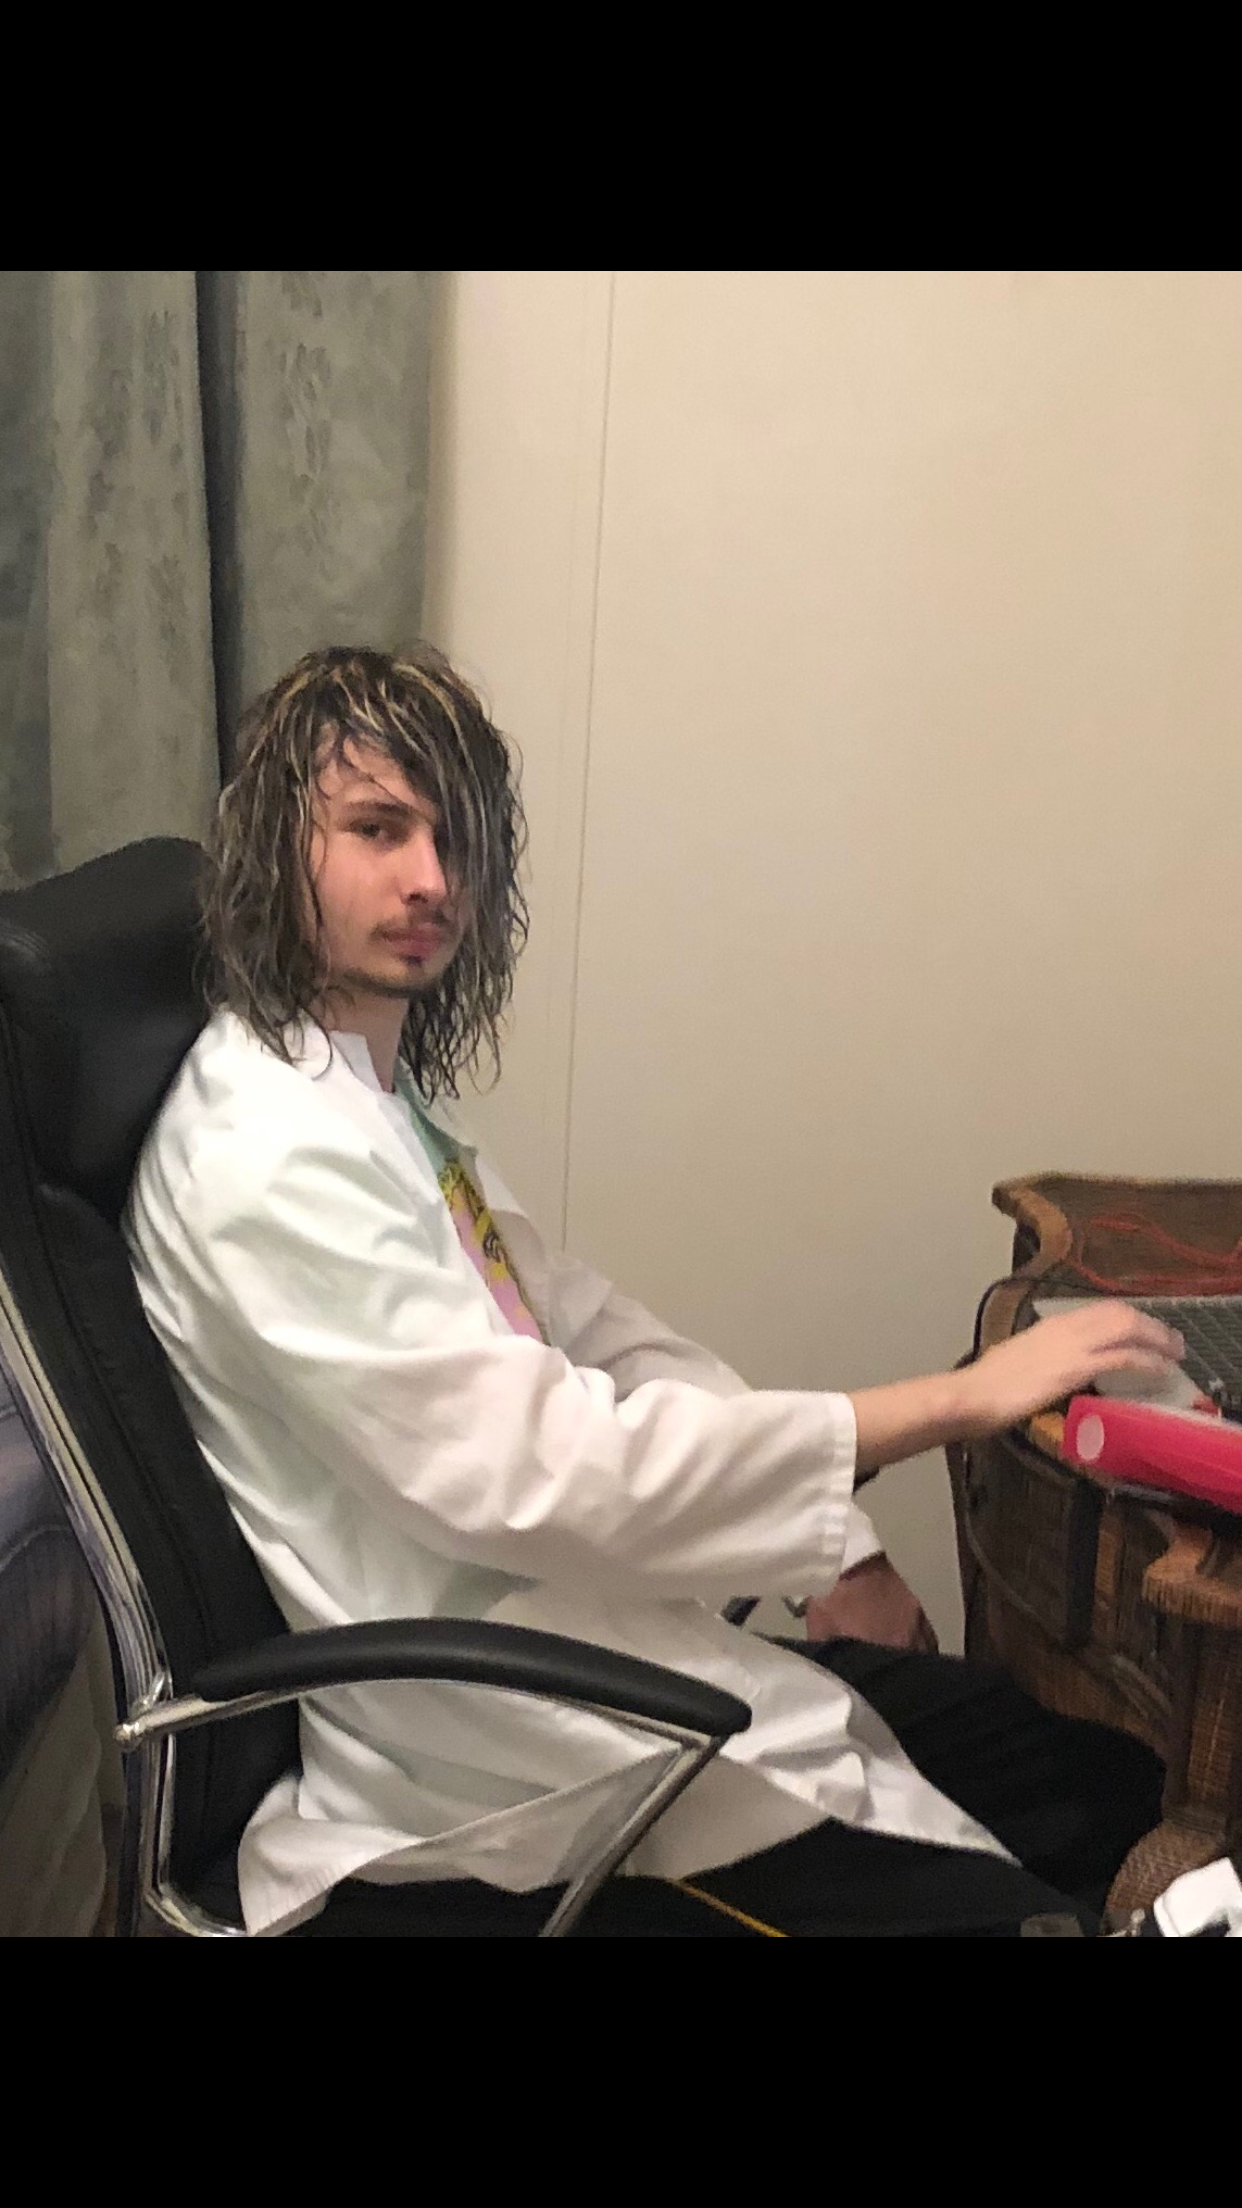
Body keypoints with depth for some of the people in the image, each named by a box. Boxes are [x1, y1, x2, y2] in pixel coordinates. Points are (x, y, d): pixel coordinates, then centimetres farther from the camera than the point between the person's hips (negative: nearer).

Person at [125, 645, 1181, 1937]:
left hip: (611, 1638, 9)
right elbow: (548, 1474, -27)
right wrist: (960, 1399, -22)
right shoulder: (266, 1162, -21)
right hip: (504, 1772, -9)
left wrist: (828, 1543, -1)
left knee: (1107, 1779, 10)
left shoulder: (390, 1098, 10)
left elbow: (586, 1327, 11)